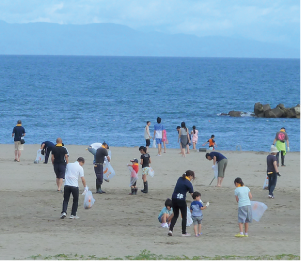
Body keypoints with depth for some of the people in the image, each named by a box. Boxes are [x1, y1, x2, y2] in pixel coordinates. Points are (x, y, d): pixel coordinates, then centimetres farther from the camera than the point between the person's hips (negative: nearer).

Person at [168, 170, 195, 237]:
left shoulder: (180, 179, 8)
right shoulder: (188, 183, -10)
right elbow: (192, 194, -8)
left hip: (174, 199, 6)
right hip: (181, 200, -6)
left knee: (175, 215, 17)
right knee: (184, 217, 9)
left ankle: (170, 229, 3)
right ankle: (184, 232, 12)